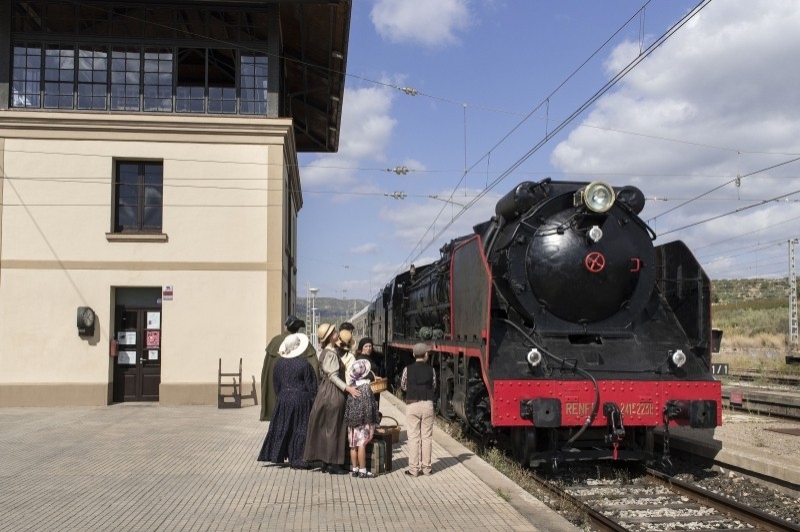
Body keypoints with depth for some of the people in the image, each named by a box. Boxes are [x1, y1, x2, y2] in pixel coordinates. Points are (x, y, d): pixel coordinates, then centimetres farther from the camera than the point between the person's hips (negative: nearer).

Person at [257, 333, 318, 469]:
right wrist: (313, 400, 2)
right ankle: (297, 459, 6)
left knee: (281, 428, 14)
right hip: (300, 400, -4)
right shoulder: (304, 364, -13)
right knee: (299, 429, 4)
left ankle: (277, 456, 20)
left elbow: (276, 384, 8)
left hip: (284, 400, 4)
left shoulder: (279, 363, 0)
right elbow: (310, 385, -9)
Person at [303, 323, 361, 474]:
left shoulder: (325, 352, 15)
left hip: (325, 392, 10)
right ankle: (333, 464, 1)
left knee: (325, 428, 11)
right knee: (333, 428, -4)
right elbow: (333, 375, -23)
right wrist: (347, 388, -30)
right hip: (333, 394, -10)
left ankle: (325, 463, 17)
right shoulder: (331, 353, -15)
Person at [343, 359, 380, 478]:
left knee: (353, 446, 10)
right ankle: (362, 471, 1)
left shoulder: (351, 387, 5)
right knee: (362, 445, -3)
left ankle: (355, 469, 17)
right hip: (362, 421, -6)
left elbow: (348, 406, 9)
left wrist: (348, 421, 15)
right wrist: (368, 422, -11)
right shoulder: (365, 387, -12)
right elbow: (368, 406, -15)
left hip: (352, 422, 6)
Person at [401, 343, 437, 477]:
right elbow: (434, 387, 7)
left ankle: (413, 468, 4)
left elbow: (403, 386, 8)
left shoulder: (408, 369, -3)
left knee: (413, 437, 3)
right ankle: (426, 467, 13)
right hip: (427, 404, 1)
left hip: (412, 404, -1)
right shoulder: (431, 370, -1)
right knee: (427, 437, 9)